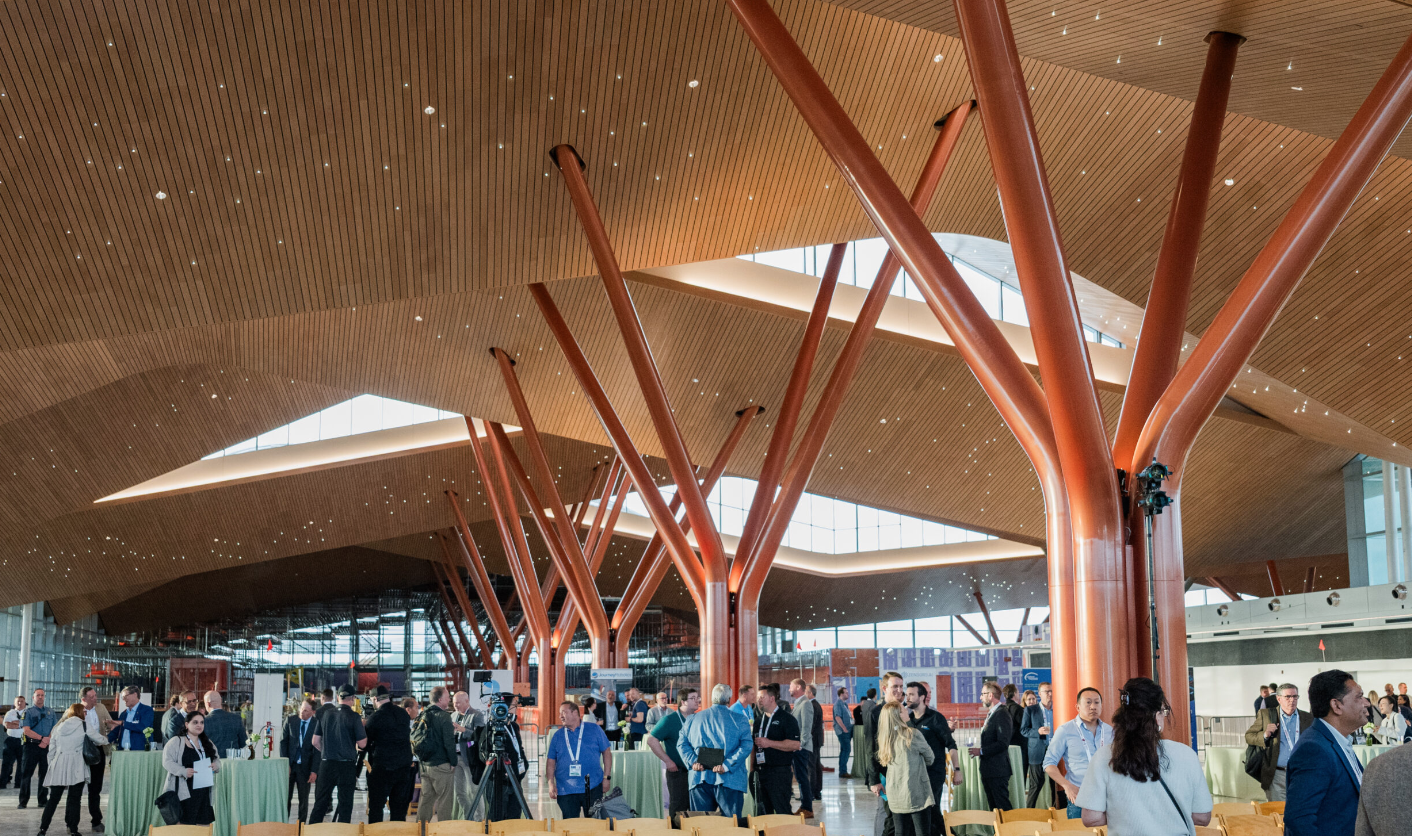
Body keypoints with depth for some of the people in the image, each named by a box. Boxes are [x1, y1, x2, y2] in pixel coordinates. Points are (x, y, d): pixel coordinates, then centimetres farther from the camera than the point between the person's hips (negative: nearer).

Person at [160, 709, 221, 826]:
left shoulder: (207, 743, 17)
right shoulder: (176, 742, -2)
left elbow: (217, 759, 21)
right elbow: (167, 762, -9)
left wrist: (215, 766, -2)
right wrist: (183, 771, -23)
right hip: (184, 793, -6)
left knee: (204, 825, 3)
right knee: (182, 824, -8)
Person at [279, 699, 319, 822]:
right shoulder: (290, 720, 2)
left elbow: (317, 750, -4)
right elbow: (283, 742, 3)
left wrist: (314, 770, -10)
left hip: (305, 767, -1)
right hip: (289, 765, 1)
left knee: (304, 799, 4)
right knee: (285, 797, -1)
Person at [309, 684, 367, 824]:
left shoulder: (326, 714, 4)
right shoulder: (353, 716, -9)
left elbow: (315, 741, 8)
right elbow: (362, 744, -8)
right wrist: (364, 728, 9)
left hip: (326, 764, 3)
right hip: (347, 765, -3)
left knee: (320, 803, 10)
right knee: (345, 804, 4)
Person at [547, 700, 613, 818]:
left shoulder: (594, 730, 4)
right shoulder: (558, 735, 10)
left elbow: (606, 752, 6)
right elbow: (551, 761, 10)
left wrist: (606, 777, 0)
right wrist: (551, 783, -2)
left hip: (592, 787, -2)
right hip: (566, 790, 2)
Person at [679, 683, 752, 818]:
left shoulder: (693, 719, 12)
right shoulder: (740, 720, 2)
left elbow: (682, 743, 7)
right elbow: (745, 746, -9)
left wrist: (692, 761, -4)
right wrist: (726, 765, -13)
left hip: (700, 780, 3)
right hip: (729, 781, -3)